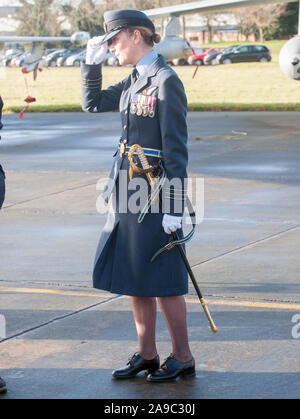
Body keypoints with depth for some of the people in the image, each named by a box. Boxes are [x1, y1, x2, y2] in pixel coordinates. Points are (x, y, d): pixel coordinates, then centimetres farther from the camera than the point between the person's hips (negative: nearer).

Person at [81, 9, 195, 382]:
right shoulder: (134, 80, 11)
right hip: (127, 189, 8)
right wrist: (92, 63, 11)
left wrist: (174, 208, -18)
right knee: (132, 275, 12)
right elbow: (93, 104, 25)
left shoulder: (166, 81, -14)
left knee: (160, 279, -1)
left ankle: (183, 358, 12)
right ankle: (147, 354, 22)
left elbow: (176, 148, -16)